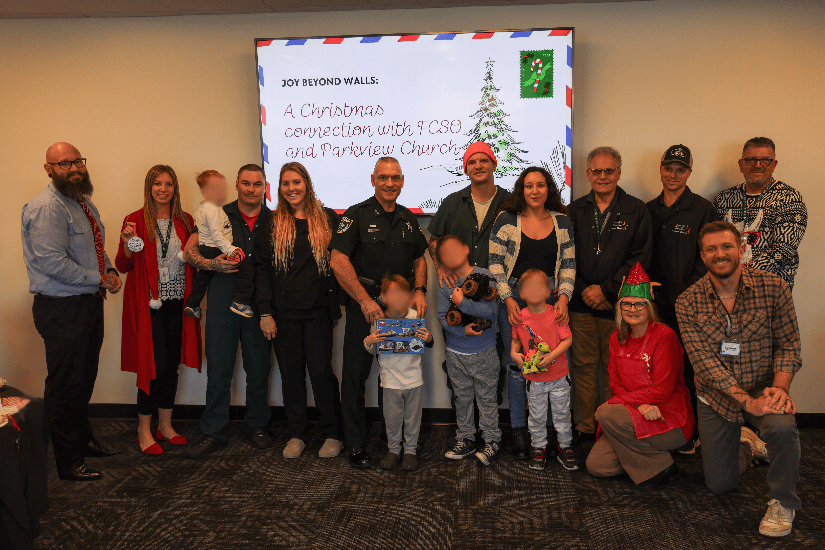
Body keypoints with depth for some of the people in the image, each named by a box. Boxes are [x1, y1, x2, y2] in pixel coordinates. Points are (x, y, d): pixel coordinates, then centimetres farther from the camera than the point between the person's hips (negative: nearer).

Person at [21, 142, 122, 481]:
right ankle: (68, 463, 15)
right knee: (65, 385, 1)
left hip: (89, 303, 9)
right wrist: (99, 278, -16)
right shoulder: (46, 207, -17)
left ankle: (83, 440, 38)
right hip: (61, 309, -9)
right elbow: (53, 262, -25)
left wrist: (110, 271, 5)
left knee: (85, 379, 21)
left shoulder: (84, 204, 14)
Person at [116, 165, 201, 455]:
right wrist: (127, 245, -20)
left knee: (172, 366, 10)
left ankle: (165, 426, 24)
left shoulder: (185, 221, 8)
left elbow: (194, 262, 15)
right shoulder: (136, 220, -2)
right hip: (149, 306, -4)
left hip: (177, 305, 4)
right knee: (154, 366, -4)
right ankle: (144, 431, 12)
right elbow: (122, 266, -2)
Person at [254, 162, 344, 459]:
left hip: (318, 311, -1)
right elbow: (261, 268, 2)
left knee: (321, 370, -2)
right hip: (284, 312, 2)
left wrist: (336, 304, 2)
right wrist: (265, 312, -4)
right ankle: (297, 434, 22)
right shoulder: (271, 224, 6)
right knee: (291, 373, 8)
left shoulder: (327, 219, 4)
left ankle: (332, 433, 15)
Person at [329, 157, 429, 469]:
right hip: (363, 305, -4)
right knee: (356, 375, 1)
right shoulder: (357, 215, -4)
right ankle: (356, 445, 15)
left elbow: (419, 258, 21)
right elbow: (338, 261, -13)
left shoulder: (408, 219, 13)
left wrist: (420, 290, 2)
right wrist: (365, 300, -18)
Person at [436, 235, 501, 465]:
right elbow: (442, 317, -4)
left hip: (484, 353, -2)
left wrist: (461, 302, -23)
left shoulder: (484, 276, -8)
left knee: (486, 398, 6)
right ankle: (465, 440, 28)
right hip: (456, 353, 3)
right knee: (462, 398, 14)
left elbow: (489, 311, -17)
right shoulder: (444, 283, -1)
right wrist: (463, 331, -18)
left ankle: (492, 440, 20)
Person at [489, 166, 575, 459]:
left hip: (551, 300, 2)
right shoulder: (506, 220, 2)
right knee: (517, 366, 3)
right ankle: (519, 431, 15)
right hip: (514, 300, -1)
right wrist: (508, 299, -9)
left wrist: (563, 296, -6)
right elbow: (495, 263, -1)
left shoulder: (562, 222, 9)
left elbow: (569, 264, 9)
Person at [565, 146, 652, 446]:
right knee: (583, 366, 5)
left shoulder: (636, 210, 5)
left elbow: (640, 258, -3)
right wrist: (583, 290, -6)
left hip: (618, 304, -2)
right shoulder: (575, 210, 11)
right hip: (580, 303, 2)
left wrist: (605, 289, -10)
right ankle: (584, 427, 16)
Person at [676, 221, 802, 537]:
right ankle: (745, 444, 44)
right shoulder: (688, 303, -12)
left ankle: (784, 503, -6)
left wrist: (780, 388, -25)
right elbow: (704, 360, -18)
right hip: (717, 396, 1)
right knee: (719, 485, 9)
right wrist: (747, 401, -28)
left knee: (781, 428, -36)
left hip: (764, 389, -1)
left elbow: (788, 345, -8)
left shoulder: (773, 288, -12)